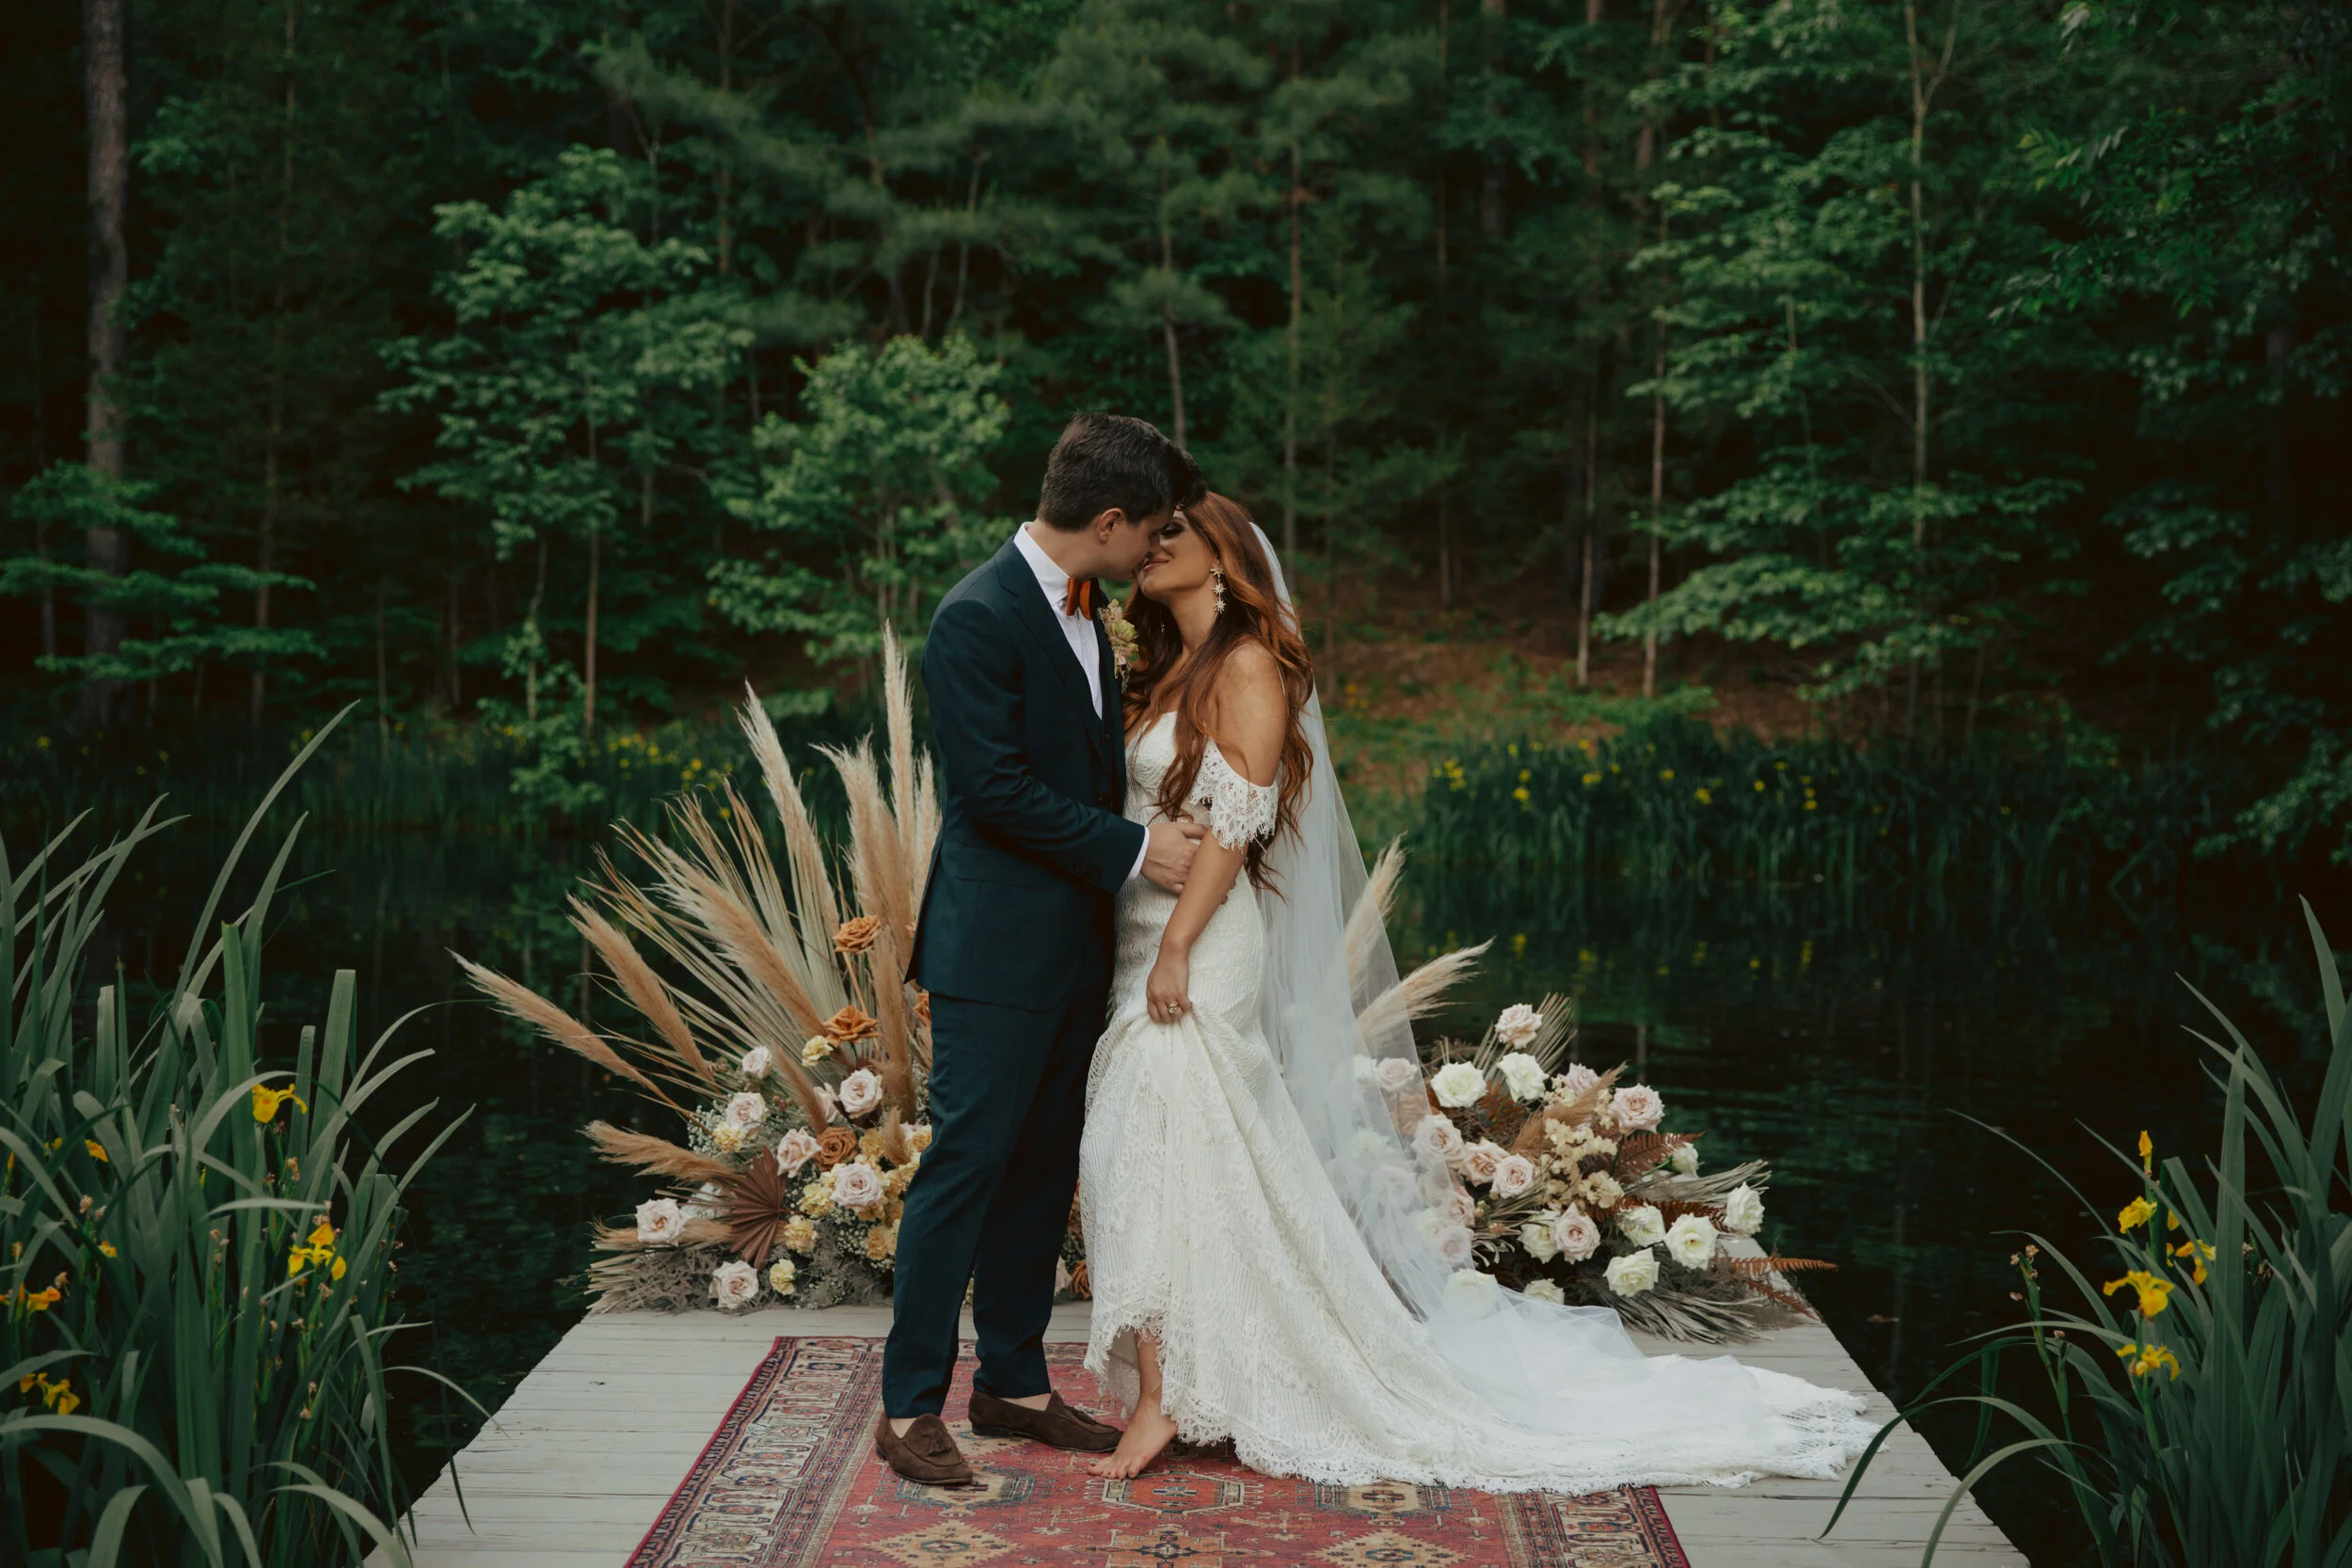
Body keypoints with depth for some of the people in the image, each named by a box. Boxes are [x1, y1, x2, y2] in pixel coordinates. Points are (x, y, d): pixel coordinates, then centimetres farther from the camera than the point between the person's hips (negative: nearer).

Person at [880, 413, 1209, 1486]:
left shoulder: (1083, 613, 13)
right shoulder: (978, 617, -16)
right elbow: (996, 787, -20)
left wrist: (1169, 835, 10)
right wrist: (1134, 850, -16)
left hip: (1073, 945, 9)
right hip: (996, 947, -9)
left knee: (1043, 1168, 13)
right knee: (965, 1166, -4)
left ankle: (1013, 1382, 24)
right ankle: (909, 1407, 5)